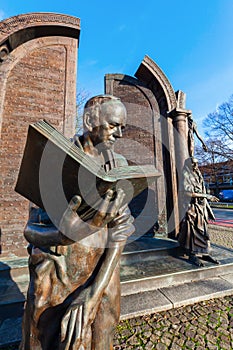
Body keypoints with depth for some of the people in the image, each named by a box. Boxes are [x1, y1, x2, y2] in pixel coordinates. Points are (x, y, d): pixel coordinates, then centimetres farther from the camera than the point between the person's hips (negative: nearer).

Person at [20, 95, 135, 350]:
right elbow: (31, 230, -17)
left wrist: (93, 293, -17)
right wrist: (84, 228, -37)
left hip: (101, 273, 3)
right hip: (56, 275, -2)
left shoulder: (119, 164, -4)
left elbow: (121, 229, -10)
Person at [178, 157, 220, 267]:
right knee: (193, 230, -3)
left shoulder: (198, 176, 16)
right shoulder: (186, 177, -7)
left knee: (203, 230, 10)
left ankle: (204, 253, 19)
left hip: (201, 207, 8)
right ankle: (192, 255, 7)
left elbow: (202, 193, 18)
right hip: (192, 207, -7)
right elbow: (189, 193, -18)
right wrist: (207, 196, -17)